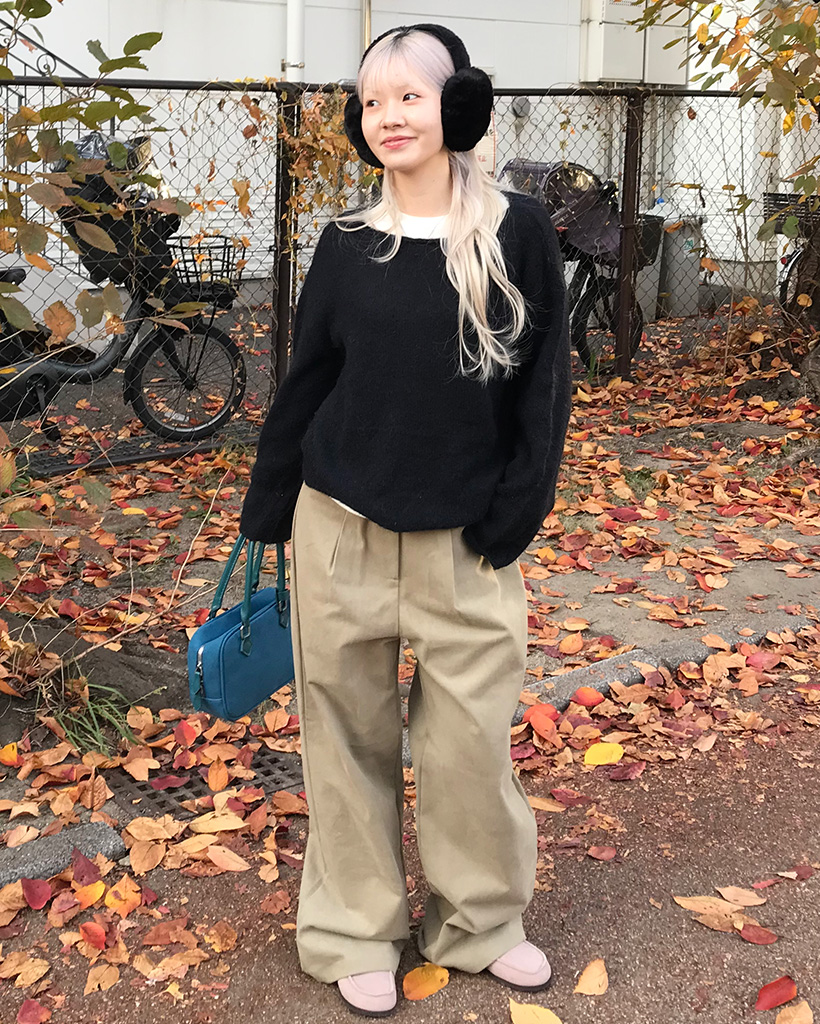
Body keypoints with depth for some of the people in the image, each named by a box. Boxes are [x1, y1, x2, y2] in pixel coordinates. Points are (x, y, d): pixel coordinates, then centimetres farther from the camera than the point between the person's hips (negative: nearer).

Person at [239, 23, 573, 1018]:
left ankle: (477, 921, 29)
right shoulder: (347, 244, 2)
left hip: (465, 540, -1)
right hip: (342, 530, 2)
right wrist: (264, 514, 9)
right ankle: (356, 931, 26)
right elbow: (305, 382, 8)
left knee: (470, 738, 5)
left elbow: (543, 381, 1)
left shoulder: (517, 233, -2)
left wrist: (515, 512, -7)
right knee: (349, 731, 9)